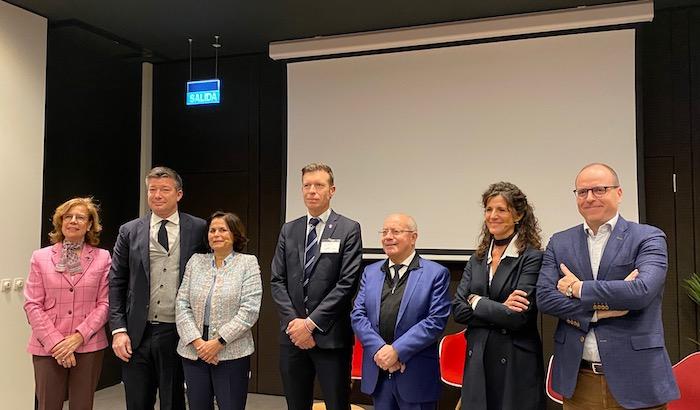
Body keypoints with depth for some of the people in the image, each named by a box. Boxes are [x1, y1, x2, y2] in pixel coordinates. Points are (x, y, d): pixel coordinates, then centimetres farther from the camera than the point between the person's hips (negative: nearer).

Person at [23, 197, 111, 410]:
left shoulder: (102, 258, 3)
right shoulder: (41, 257, 5)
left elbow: (104, 303, 0)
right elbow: (32, 304, 0)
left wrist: (78, 337, -11)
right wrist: (55, 342, -10)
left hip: (89, 346, 0)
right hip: (48, 347, 0)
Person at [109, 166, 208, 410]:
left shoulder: (198, 229, 0)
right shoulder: (130, 231, 4)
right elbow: (116, 284, 5)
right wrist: (119, 330, -2)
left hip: (178, 333, -1)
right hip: (137, 334, 2)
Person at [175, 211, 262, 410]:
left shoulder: (248, 263, -1)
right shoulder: (196, 261, 8)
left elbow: (249, 310, -9)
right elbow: (182, 305, 4)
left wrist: (218, 343, -13)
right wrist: (197, 342, -8)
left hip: (231, 354, -3)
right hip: (194, 352, 3)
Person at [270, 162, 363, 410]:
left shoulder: (348, 230, -3)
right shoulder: (288, 230, 10)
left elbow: (347, 283, -10)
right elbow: (277, 281, 6)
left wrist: (311, 323, -13)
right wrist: (293, 321, -7)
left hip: (330, 336, -4)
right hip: (292, 334, 4)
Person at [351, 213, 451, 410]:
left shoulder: (436, 273, -5)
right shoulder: (370, 272, 9)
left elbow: (436, 320, -13)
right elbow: (358, 315, 3)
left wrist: (396, 350, -17)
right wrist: (379, 349, -12)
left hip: (416, 376, -4)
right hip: (377, 373, 4)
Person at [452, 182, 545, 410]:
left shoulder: (532, 257, -9)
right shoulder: (477, 259, 8)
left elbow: (518, 316, -18)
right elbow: (457, 310, -1)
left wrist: (476, 302, -9)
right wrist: (498, 309, -13)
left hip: (516, 365, -5)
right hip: (477, 363, 5)